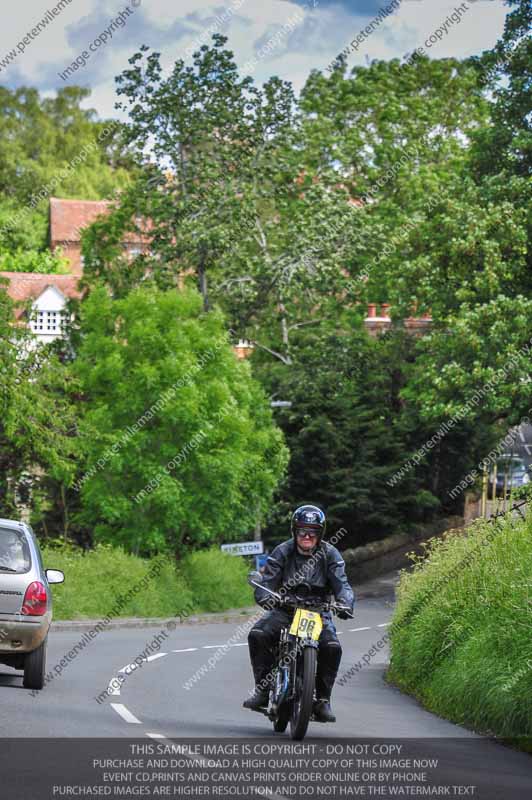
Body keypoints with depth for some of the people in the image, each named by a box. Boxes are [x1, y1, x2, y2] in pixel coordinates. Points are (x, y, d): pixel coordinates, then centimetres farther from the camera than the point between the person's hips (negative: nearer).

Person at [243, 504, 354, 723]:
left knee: (332, 647, -28)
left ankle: (323, 700, -13)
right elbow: (267, 581, -10)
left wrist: (345, 603, -34)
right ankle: (263, 689, -16)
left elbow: (341, 583, -11)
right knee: (257, 635, -26)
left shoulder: (329, 554, 0)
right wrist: (265, 597, -34)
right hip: (285, 609, 1)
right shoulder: (283, 552, -1)